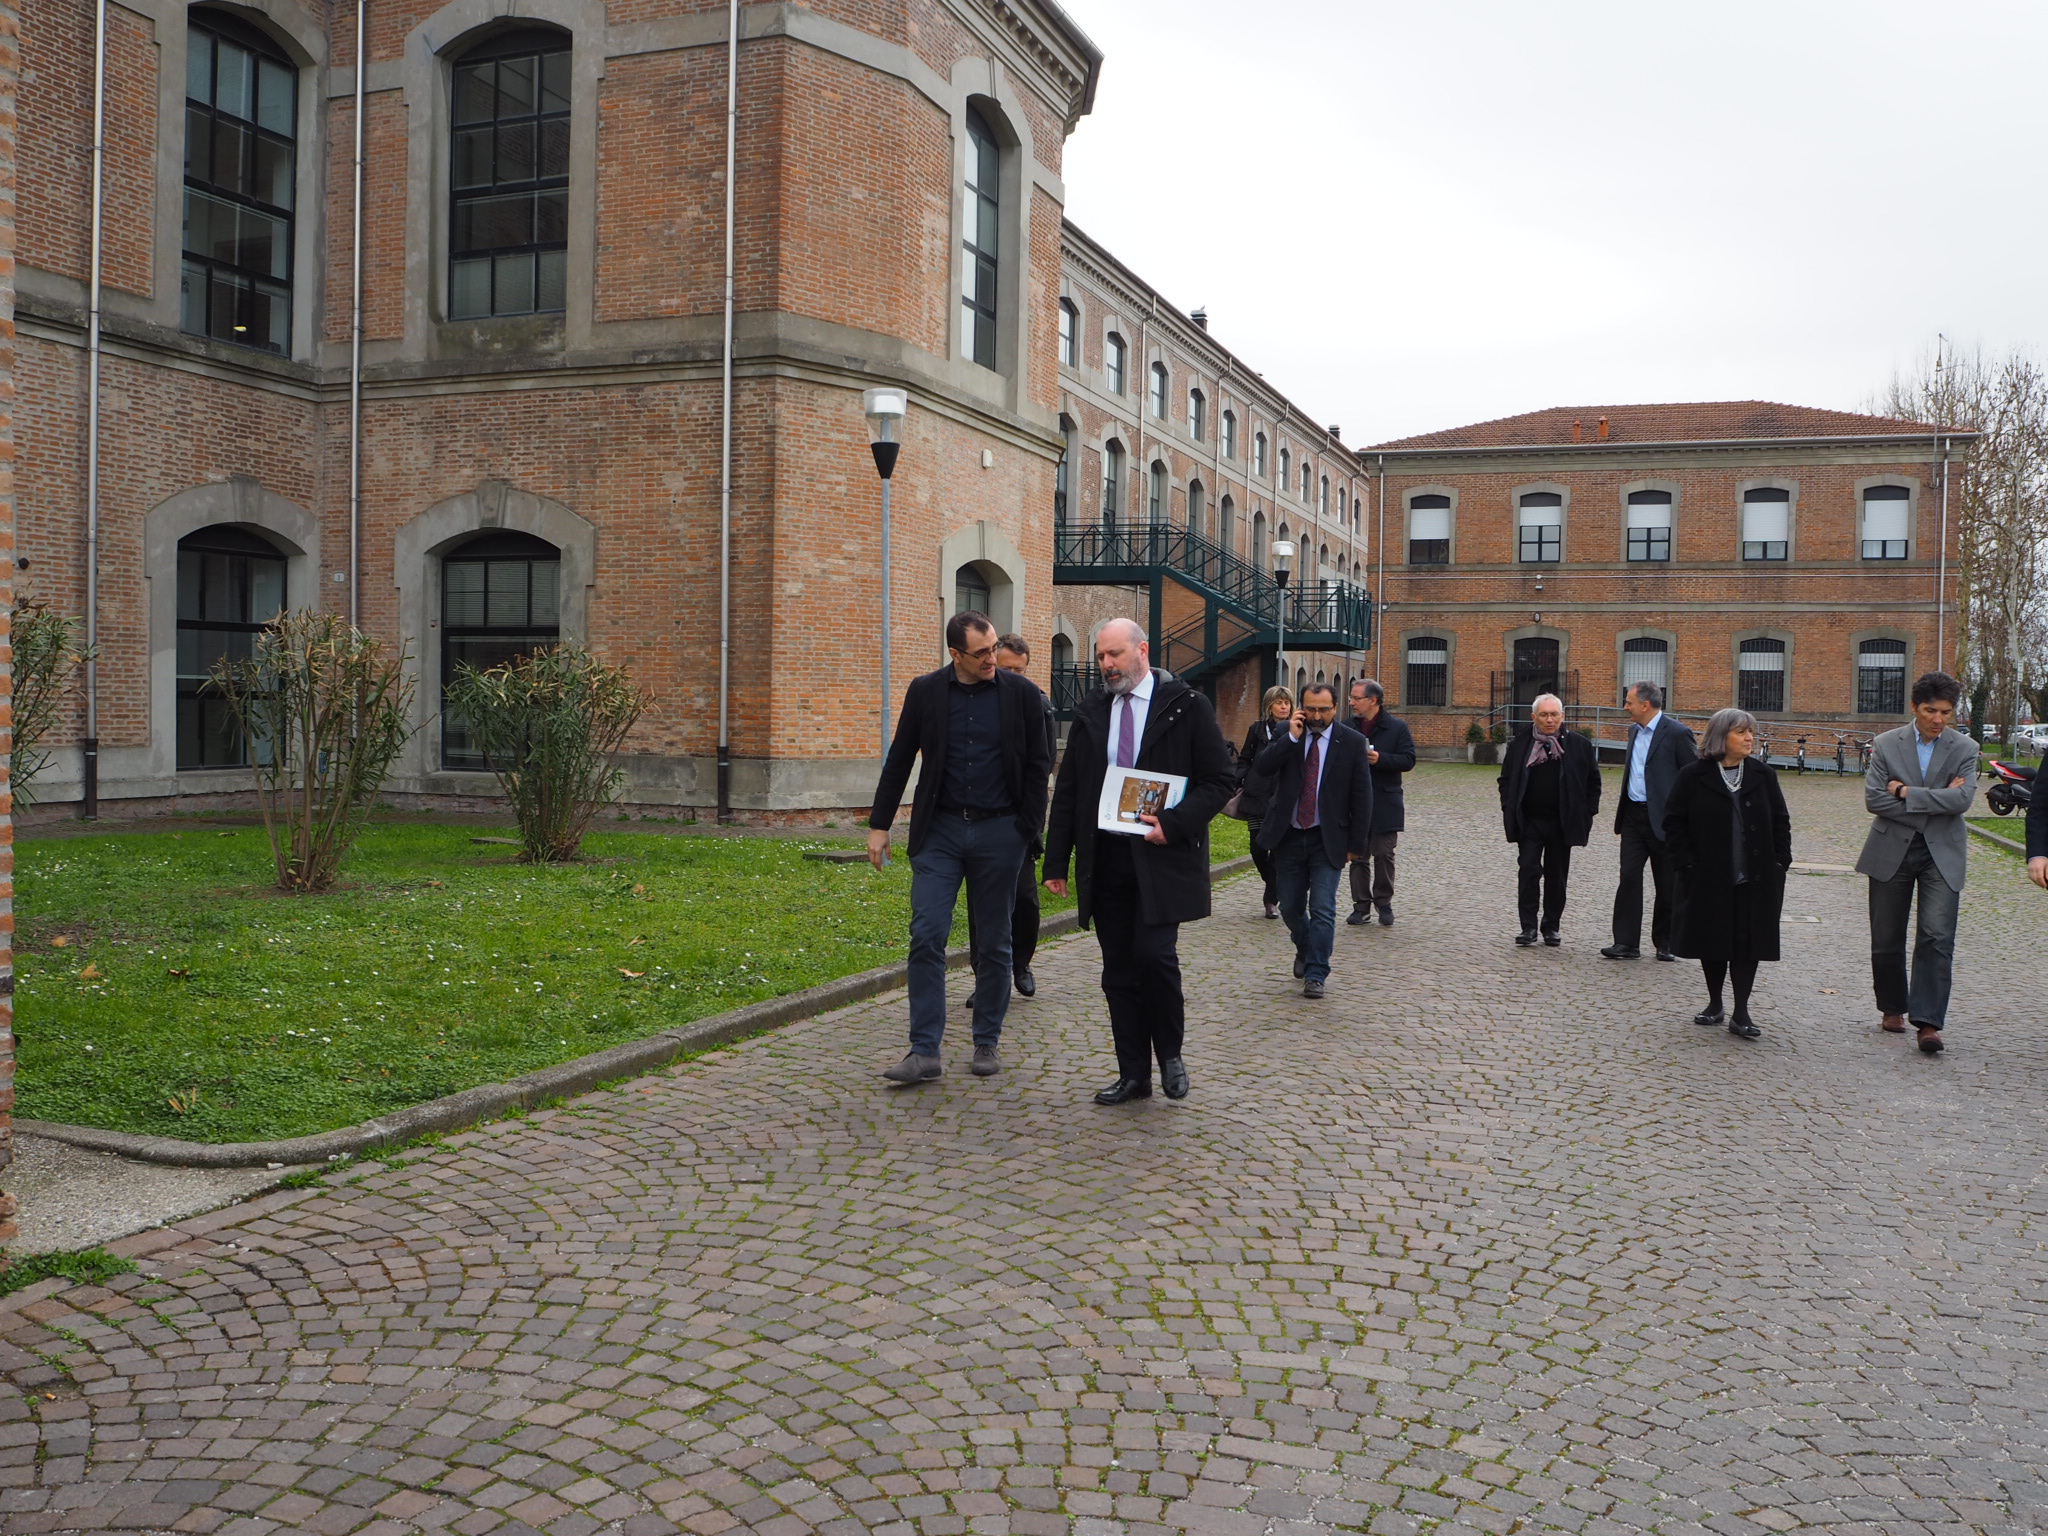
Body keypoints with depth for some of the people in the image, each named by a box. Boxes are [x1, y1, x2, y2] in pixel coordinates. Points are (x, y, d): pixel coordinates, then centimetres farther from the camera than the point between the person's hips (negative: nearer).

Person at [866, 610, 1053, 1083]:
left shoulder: (1021, 693, -1)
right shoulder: (925, 691, 1)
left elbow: (1037, 766, 4)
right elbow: (899, 761, 7)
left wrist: (1028, 830, -3)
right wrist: (879, 825, 4)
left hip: (999, 832, 0)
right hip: (939, 831, 0)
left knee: (995, 942, 7)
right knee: (926, 937, -7)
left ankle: (987, 1042, 21)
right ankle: (924, 1051, -2)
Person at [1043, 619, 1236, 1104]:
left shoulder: (1186, 706, -1)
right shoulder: (1090, 712, 11)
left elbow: (1219, 779, -2)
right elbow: (1067, 791, 13)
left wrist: (1174, 823, -16)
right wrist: (1057, 862, 8)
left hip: (1162, 859, -4)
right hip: (1105, 860, 4)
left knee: (1154, 953, -16)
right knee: (1118, 972, 7)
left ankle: (1169, 1053, 9)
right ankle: (1133, 1075, 18)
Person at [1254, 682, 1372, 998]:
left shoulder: (1352, 742, -4)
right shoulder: (1287, 735, 1)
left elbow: (1362, 796, -2)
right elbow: (1261, 767, -15)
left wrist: (1356, 843, -4)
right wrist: (1291, 737, -22)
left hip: (1328, 840, -2)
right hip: (1289, 837, 2)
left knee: (1323, 910, -8)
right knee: (1290, 907, 12)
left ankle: (1315, 974, 1)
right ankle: (1305, 951, 39)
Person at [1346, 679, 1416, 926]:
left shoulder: (1397, 728, -3)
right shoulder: (1348, 727, 5)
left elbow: (1408, 760, -8)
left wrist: (1380, 759, -21)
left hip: (1384, 803, -2)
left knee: (1384, 855, 4)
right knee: (1358, 856, 5)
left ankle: (1383, 903, 18)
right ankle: (1361, 905, 12)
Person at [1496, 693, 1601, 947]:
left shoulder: (1580, 745, 1)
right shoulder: (1520, 744, 2)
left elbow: (1593, 781, 7)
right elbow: (1506, 779, 9)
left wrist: (1588, 813, 1)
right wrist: (1509, 810, 0)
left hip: (1562, 822, 0)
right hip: (1529, 821, 0)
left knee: (1557, 876, 8)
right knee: (1528, 871, -7)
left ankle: (1552, 927, 19)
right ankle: (1528, 926, -2)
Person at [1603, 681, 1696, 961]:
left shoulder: (1677, 733, -11)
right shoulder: (1634, 731, 13)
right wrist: (1623, 802, 14)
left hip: (1663, 820, -6)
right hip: (1633, 817, 6)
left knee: (1667, 885, 6)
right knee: (1629, 877, -1)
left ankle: (1665, 944, 18)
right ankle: (1626, 943, 1)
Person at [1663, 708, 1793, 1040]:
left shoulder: (1763, 775, 5)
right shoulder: (1693, 777, -3)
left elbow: (1780, 822, 10)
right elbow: (1674, 822, -1)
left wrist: (1780, 861, 1)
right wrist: (1686, 863, -8)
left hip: (1755, 878, 2)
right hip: (1708, 878, -1)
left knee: (1748, 943, 0)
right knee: (1712, 942, 8)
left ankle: (1740, 1013, 5)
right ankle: (1715, 1004, 23)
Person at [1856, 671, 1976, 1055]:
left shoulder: (1964, 749, 1)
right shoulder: (1886, 745, 1)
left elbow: (1962, 799, -14)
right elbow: (1874, 799, -10)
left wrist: (1907, 792, -13)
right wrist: (1936, 800, -12)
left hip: (1942, 854, -1)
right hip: (1892, 851, 1)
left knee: (1937, 937, -12)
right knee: (1886, 939, 8)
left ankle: (1928, 1022, -13)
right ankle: (1893, 1008, 27)